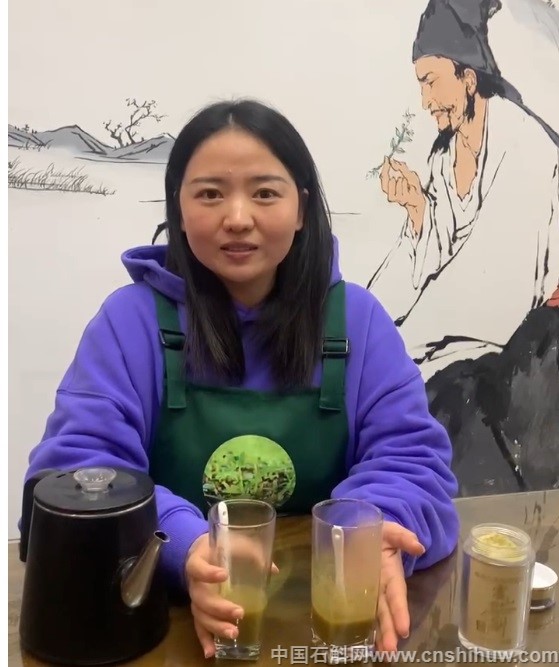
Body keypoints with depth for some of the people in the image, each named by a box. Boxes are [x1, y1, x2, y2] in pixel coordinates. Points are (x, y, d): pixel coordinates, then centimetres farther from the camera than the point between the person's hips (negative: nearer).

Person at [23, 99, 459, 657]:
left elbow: (410, 457, -2)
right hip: (163, 609, -2)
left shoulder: (356, 317, 1)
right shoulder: (133, 317, -4)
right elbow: (75, 468, -11)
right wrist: (181, 546, -30)